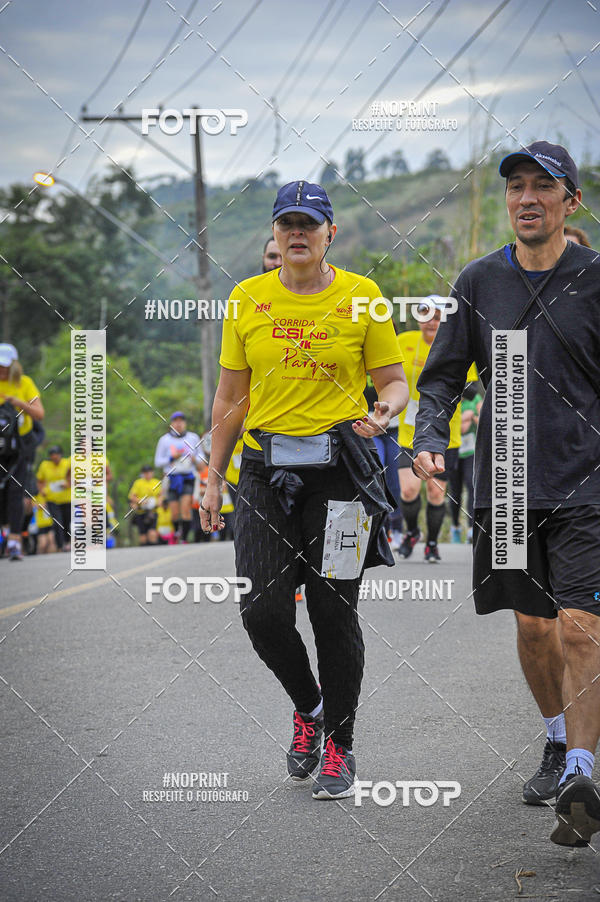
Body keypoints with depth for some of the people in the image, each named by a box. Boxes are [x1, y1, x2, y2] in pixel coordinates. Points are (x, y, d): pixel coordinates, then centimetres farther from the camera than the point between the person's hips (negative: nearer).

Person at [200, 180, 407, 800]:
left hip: (340, 468, -2)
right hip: (266, 469, 2)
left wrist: (384, 411, -19)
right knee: (263, 612, -5)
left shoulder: (361, 297, 0)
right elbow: (230, 396, 11)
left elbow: (393, 382, 5)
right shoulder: (247, 299, 6)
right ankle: (308, 707, 22)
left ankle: (339, 744, 15)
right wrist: (213, 479, 8)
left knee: (334, 614, 0)